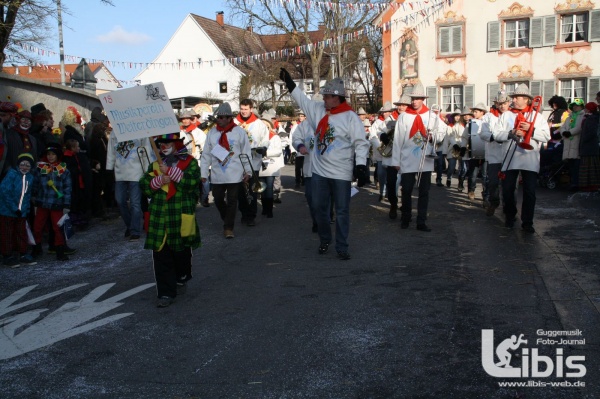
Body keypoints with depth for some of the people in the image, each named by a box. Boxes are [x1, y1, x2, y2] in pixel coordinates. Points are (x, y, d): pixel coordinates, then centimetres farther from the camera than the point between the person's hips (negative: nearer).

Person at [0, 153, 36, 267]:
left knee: (22, 233, 13)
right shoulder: (12, 174, -14)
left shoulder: (30, 177, 5)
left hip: (21, 212, 6)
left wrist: (27, 209, 2)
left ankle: (23, 255, 24)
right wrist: (14, 208, -17)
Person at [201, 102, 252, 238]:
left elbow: (246, 153, 0)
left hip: (235, 175, -3)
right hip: (217, 175, 3)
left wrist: (247, 172, -1)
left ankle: (228, 228, 8)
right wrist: (203, 173, 4)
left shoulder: (239, 131, -4)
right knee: (218, 200, 10)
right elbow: (206, 154, 5)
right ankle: (228, 220, 34)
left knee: (232, 201, 0)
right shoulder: (212, 132, 2)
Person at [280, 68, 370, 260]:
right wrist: (288, 81, 15)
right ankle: (324, 240, 32)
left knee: (342, 211, 2)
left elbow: (361, 143, -13)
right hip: (319, 171, 5)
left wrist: (361, 165, -23)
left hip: (341, 173, -5)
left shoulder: (350, 117, -11)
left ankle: (341, 247, 11)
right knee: (320, 208, 14)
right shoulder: (318, 109, 4)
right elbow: (302, 99, 18)